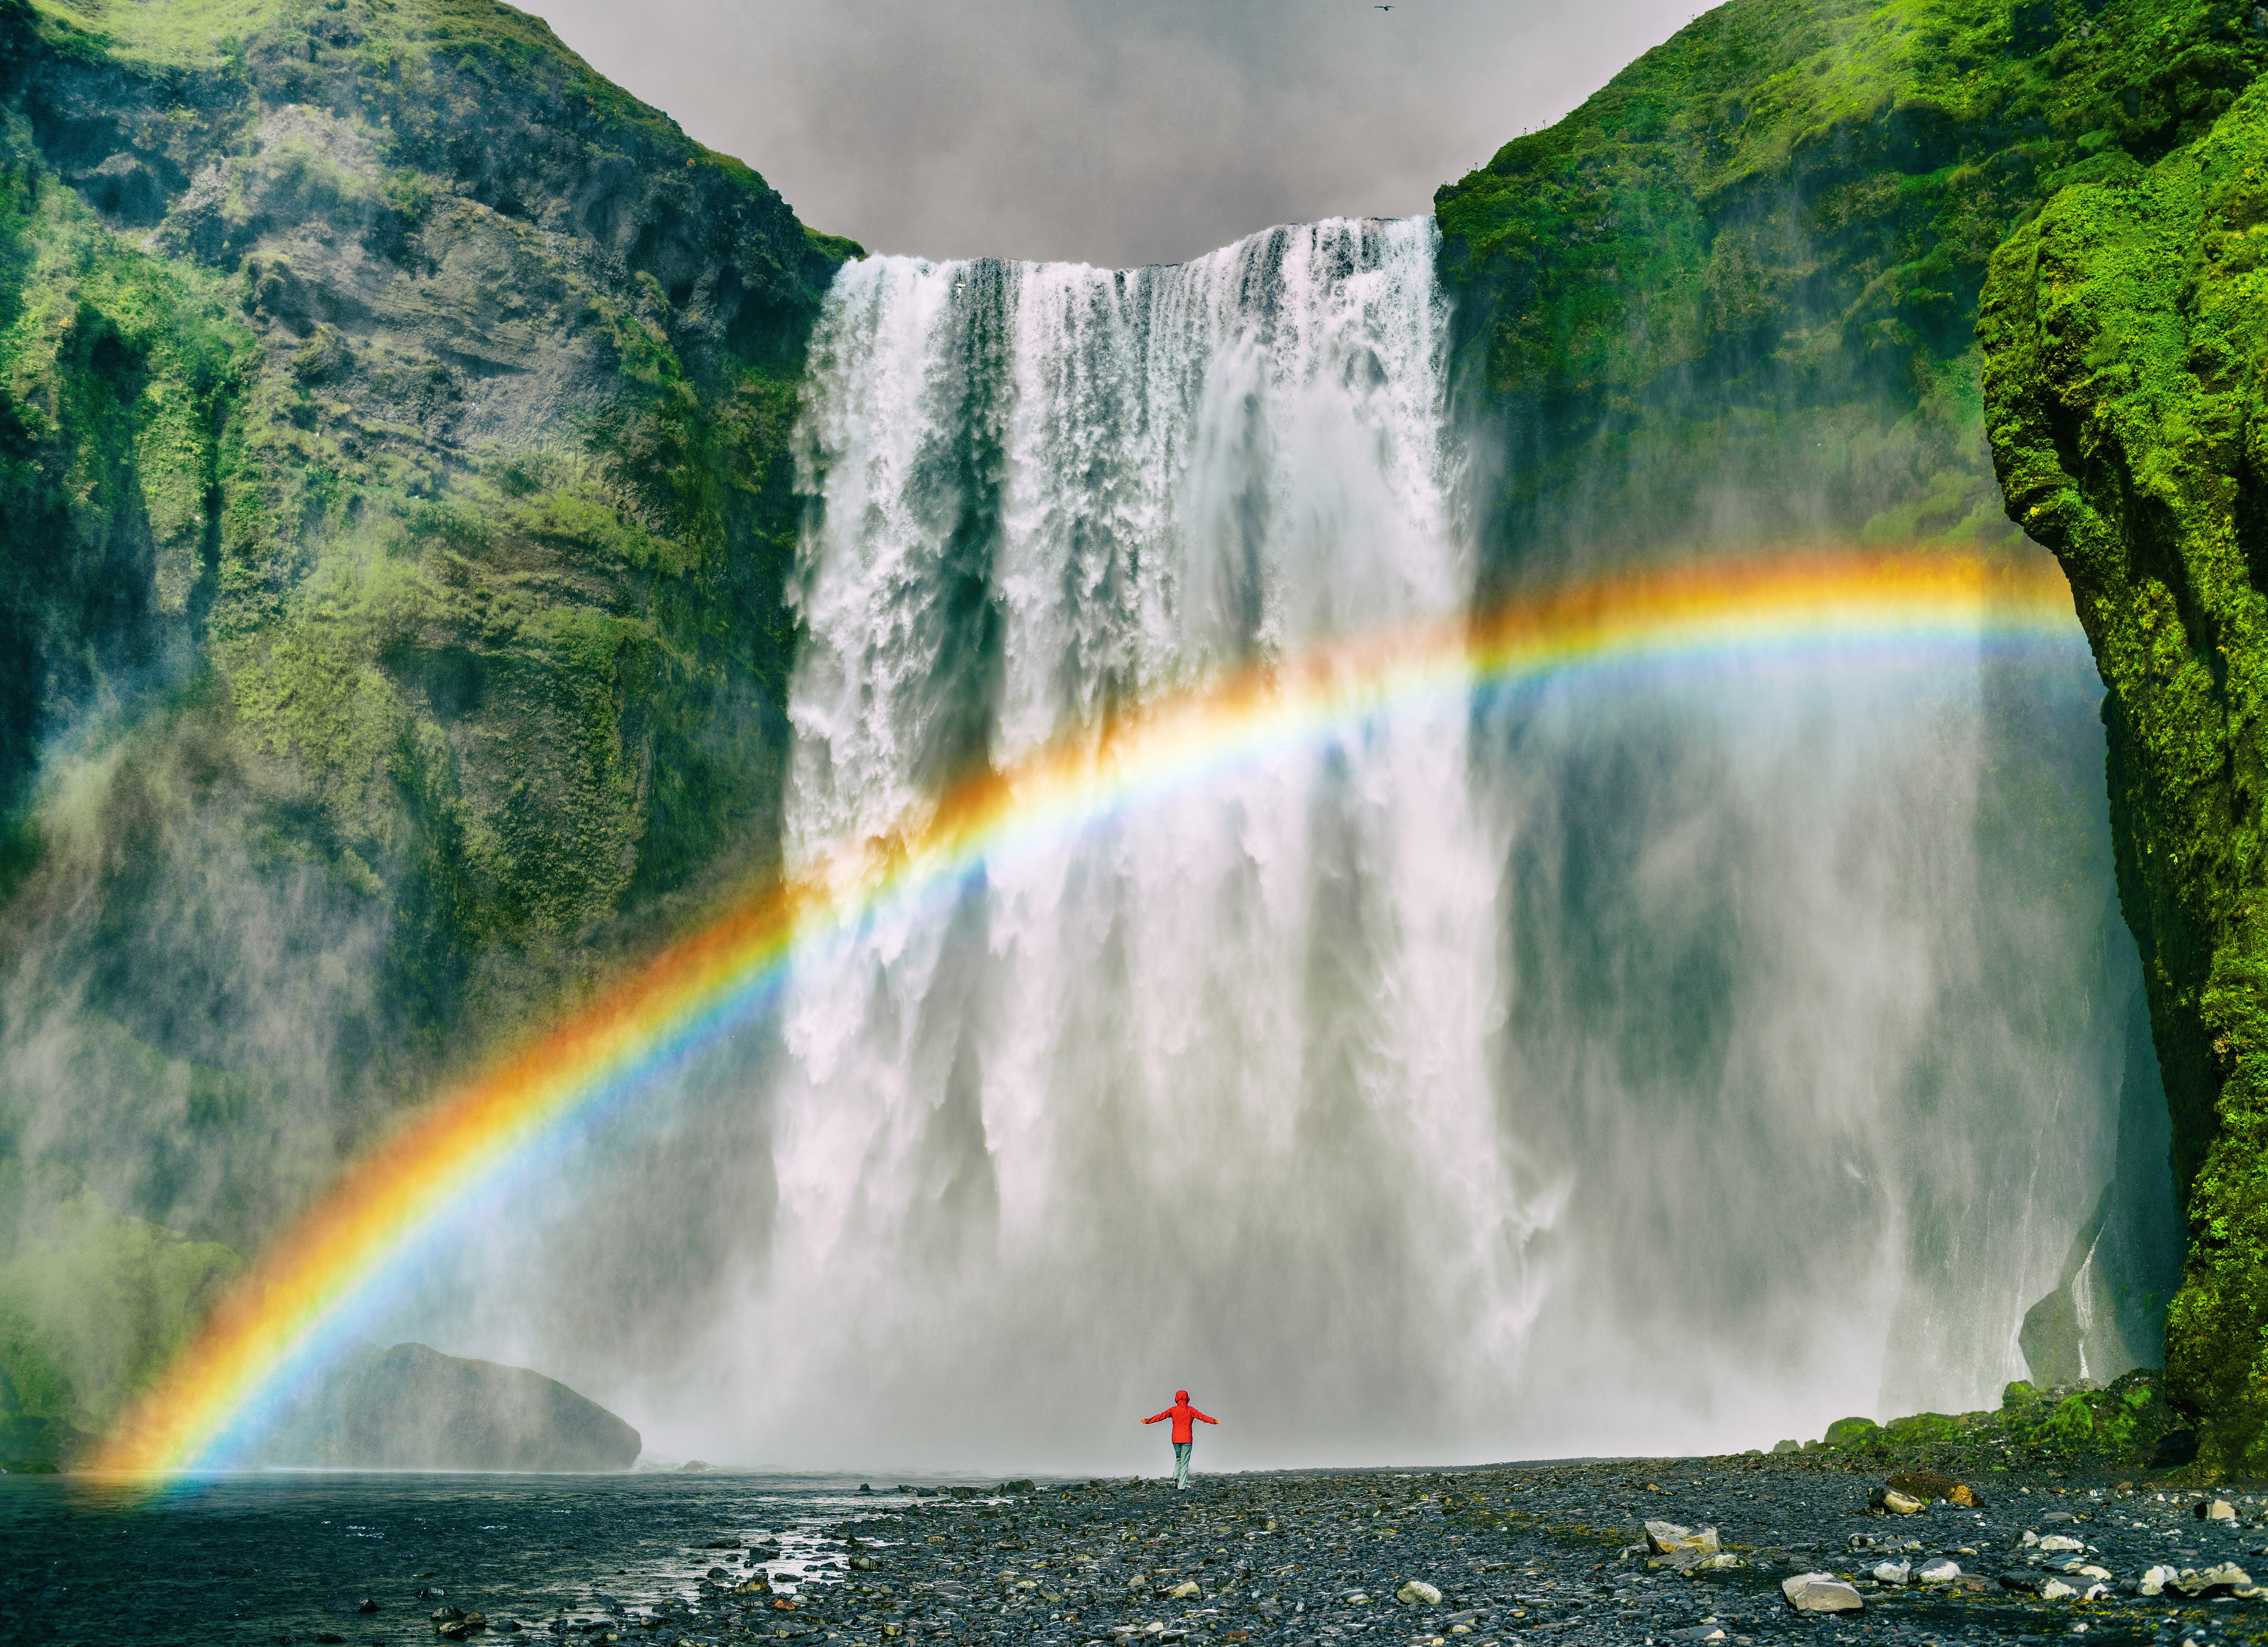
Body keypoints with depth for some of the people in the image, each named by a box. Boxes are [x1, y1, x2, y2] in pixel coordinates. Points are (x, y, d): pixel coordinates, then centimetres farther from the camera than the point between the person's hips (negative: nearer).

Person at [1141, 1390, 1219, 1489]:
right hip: (1187, 1440, -2)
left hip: (1176, 1440, 2)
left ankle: (1176, 1478, 5)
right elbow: (1202, 1417, -11)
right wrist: (1214, 1421, -12)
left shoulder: (1173, 1410, 1)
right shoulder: (1191, 1410, -3)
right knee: (1185, 1463, 0)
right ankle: (1182, 1486, -5)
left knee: (1179, 1459, 23)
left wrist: (1148, 1421, 5)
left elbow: (1161, 1417, 0)